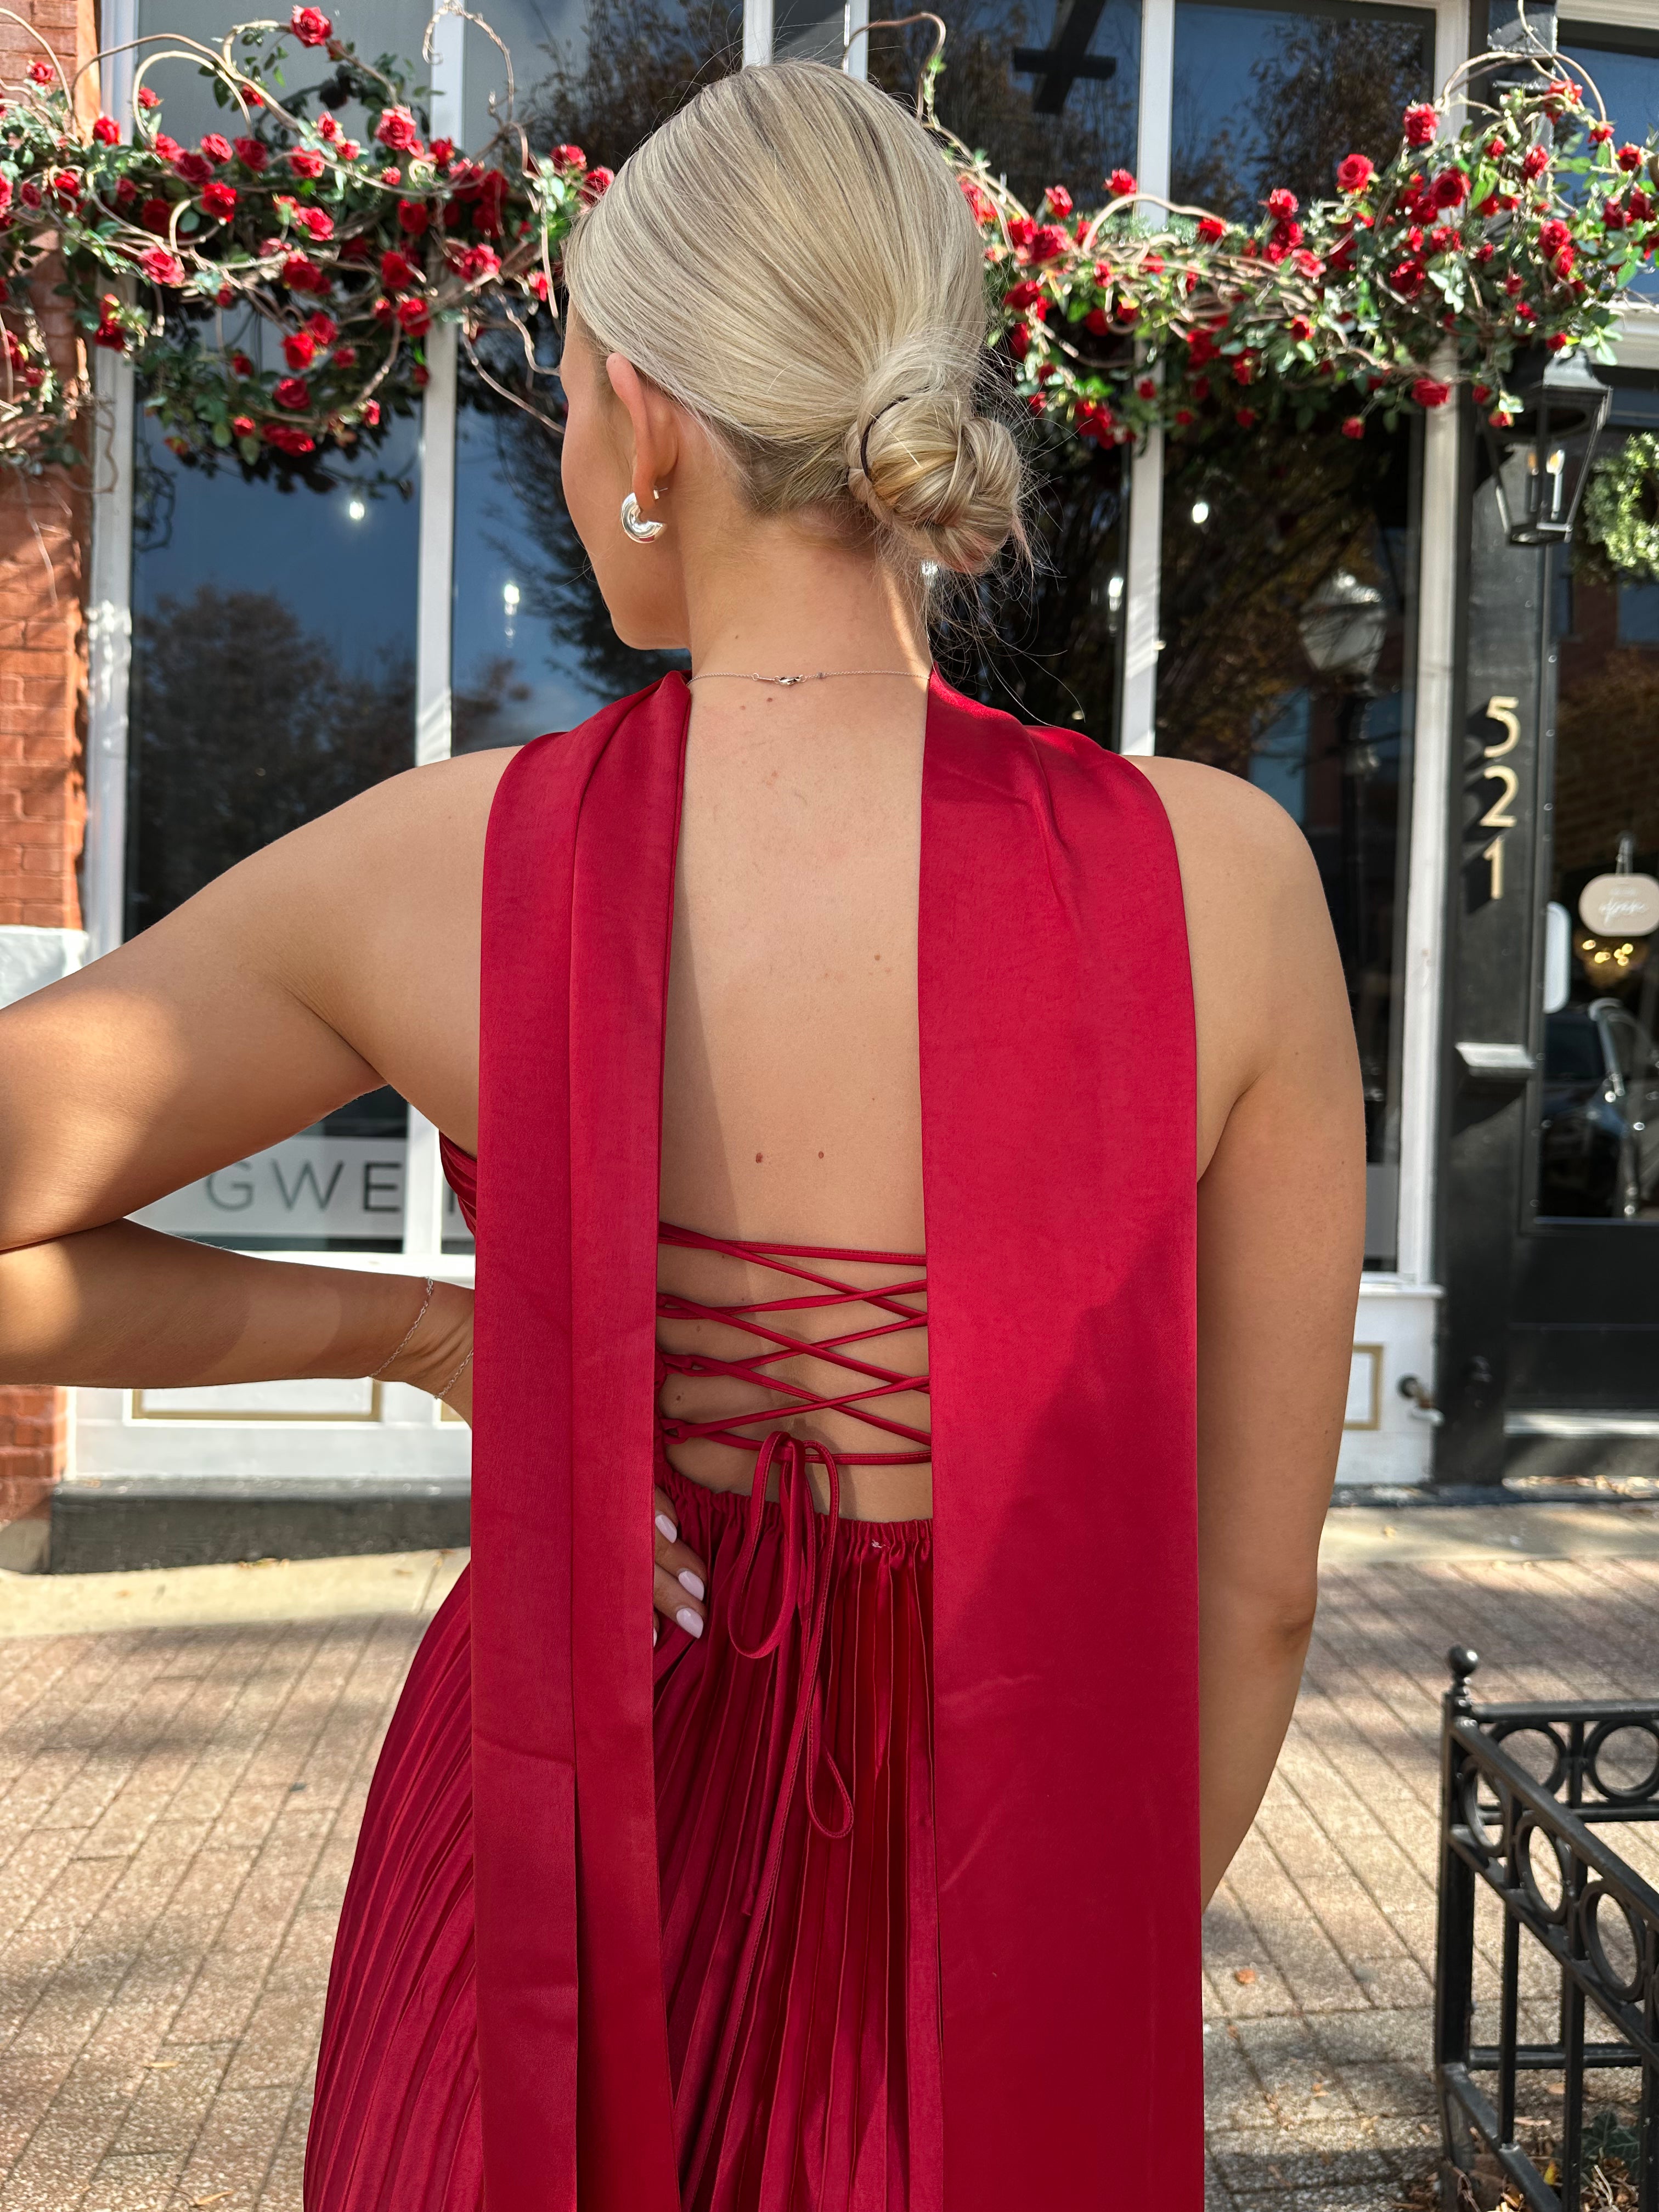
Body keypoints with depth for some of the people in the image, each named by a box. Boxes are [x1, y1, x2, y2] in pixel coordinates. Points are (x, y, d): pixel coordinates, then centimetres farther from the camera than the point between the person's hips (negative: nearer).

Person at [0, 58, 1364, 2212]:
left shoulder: (443, 870, -17)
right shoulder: (1221, 878, -17)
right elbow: (1255, 1585, -9)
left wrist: (410, 1331, -1)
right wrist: (1113, 1984, 7)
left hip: (570, 1866, 0)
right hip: (999, 1893, 0)